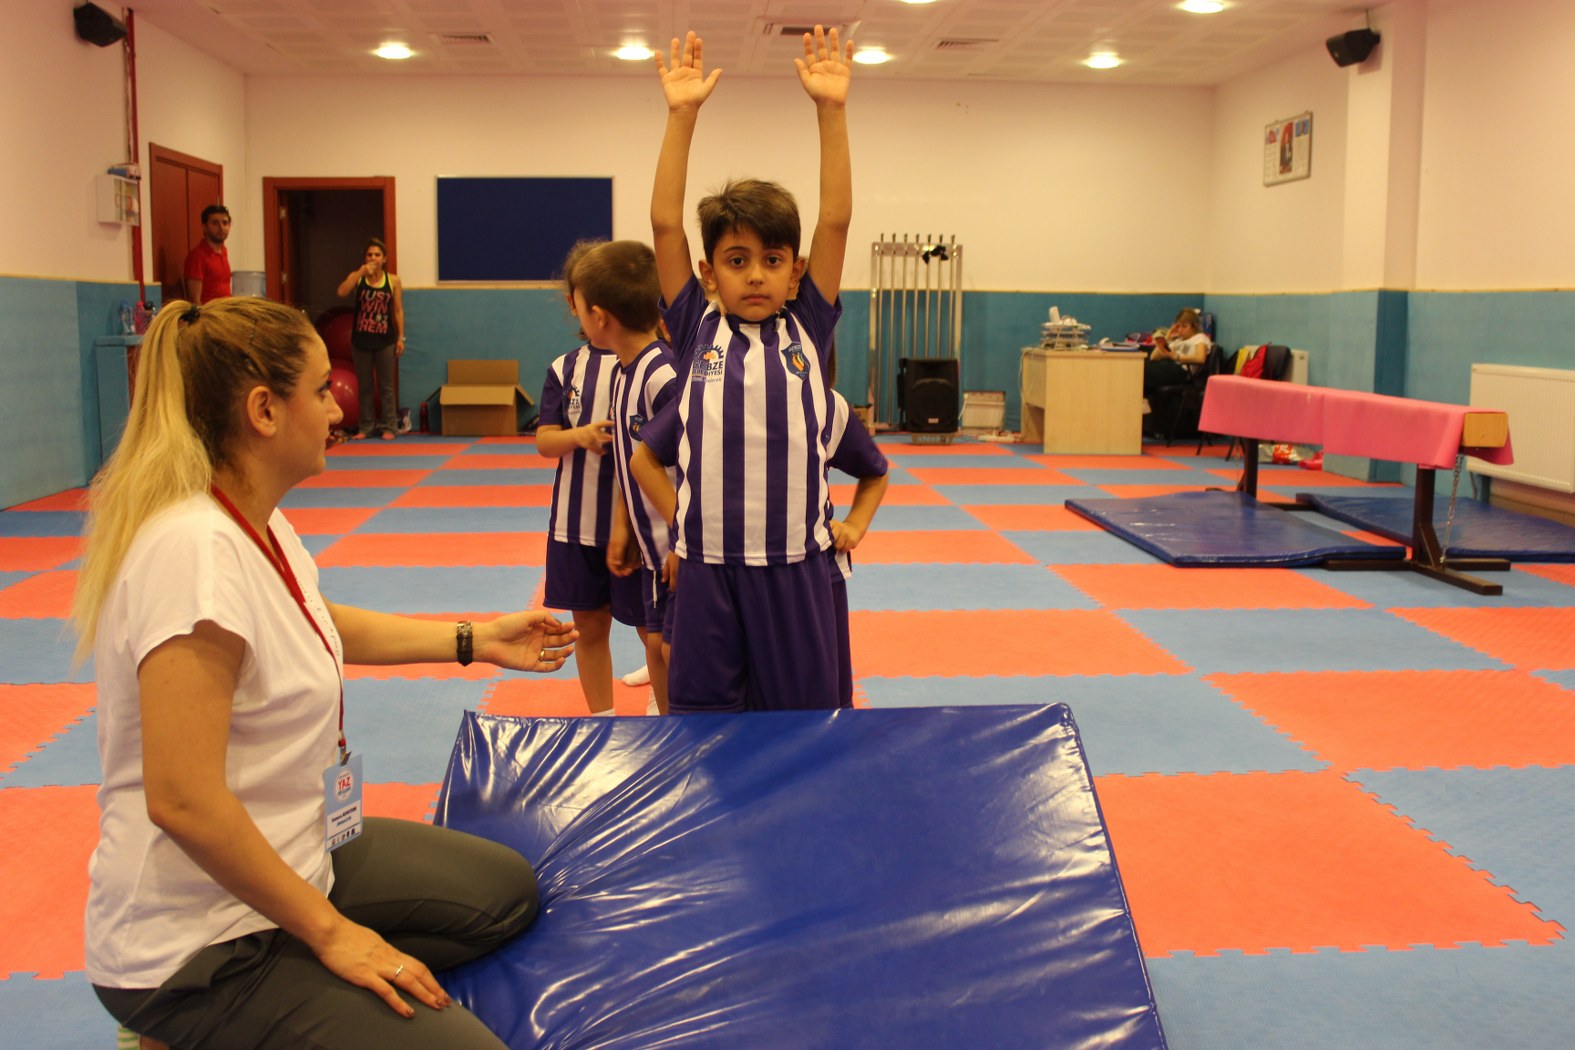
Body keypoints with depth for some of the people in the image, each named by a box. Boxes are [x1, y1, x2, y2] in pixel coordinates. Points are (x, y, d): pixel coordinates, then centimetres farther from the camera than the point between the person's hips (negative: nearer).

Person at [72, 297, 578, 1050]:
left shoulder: (257, 523, 1)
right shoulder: (195, 549, -28)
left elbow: (324, 626, 23)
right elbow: (182, 800, -29)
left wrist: (477, 641, 21)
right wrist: (328, 931, -20)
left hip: (289, 856, 10)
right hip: (199, 951, -10)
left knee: (506, 890, 14)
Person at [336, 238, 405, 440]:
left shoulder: (393, 280, 1)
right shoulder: (357, 277, 1)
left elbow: (398, 311, 2)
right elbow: (342, 292, -18)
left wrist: (401, 338, -2)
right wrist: (361, 272, -21)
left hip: (385, 340, -1)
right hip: (361, 339, 1)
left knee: (386, 386, 4)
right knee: (364, 386, 9)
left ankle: (388, 427, 10)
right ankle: (365, 426, 16)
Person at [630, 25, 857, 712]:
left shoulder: (806, 332, 3)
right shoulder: (697, 332, 3)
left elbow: (835, 221, -4)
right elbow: (665, 224, -4)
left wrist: (831, 110, -8)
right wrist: (682, 115, -7)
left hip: (794, 570, 0)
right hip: (707, 569, 0)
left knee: (801, 718, 10)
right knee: (701, 714, 10)